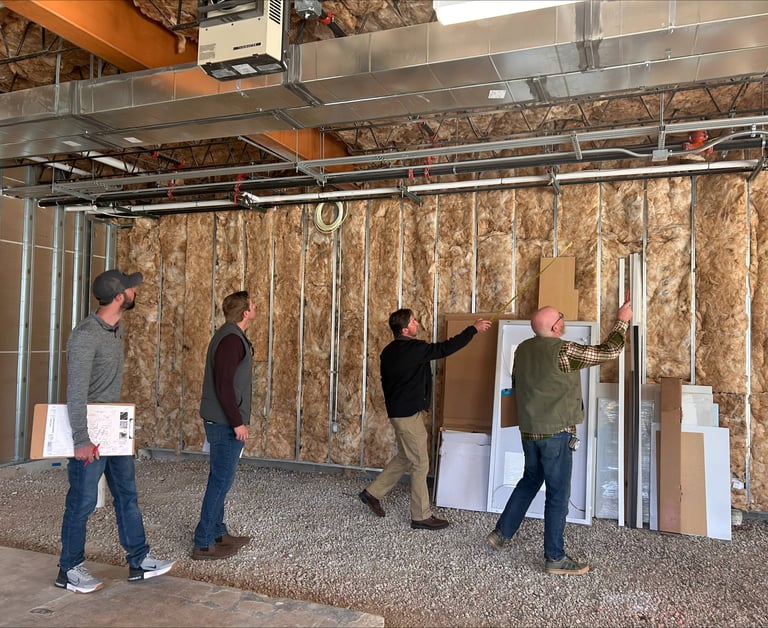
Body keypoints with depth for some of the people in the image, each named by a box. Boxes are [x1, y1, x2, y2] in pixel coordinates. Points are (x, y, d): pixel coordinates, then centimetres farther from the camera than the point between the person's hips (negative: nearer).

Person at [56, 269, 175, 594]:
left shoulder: (116, 327, 5)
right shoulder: (86, 335, -23)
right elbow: (76, 392, -27)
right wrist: (81, 441, -28)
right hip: (91, 431, -9)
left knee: (127, 494, 13)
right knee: (83, 501, 5)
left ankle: (139, 561, 23)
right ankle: (69, 570, 23)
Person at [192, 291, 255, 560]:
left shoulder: (230, 335, 13)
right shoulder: (232, 339, -19)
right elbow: (224, 385, -24)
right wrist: (238, 422, -21)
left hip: (220, 420, 10)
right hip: (225, 422, -10)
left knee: (220, 479, 17)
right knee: (221, 480, -3)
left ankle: (218, 532, 28)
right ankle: (203, 544, 6)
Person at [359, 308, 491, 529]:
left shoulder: (389, 352, 8)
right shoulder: (414, 348, -20)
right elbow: (445, 348, -18)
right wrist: (473, 329, -10)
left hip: (397, 410, 9)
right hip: (409, 414, -9)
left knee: (405, 458, 21)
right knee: (420, 463, 0)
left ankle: (372, 492, 26)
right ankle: (421, 516, 9)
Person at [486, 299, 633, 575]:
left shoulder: (523, 349, 3)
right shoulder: (563, 351, -19)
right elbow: (608, 351, -11)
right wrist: (621, 321, 2)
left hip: (528, 430, 7)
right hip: (556, 432, -7)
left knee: (530, 480, 24)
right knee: (558, 494, 4)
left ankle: (501, 532, 28)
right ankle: (555, 558, 14)